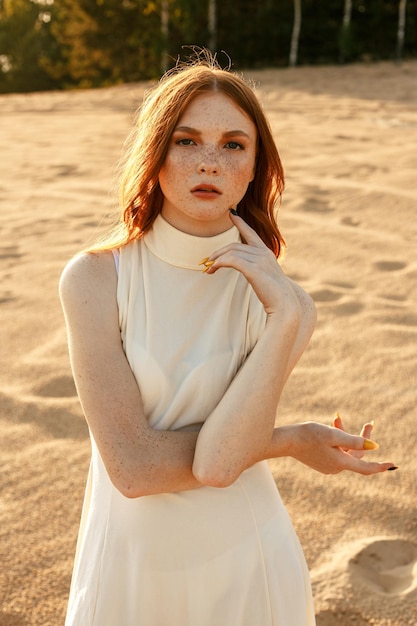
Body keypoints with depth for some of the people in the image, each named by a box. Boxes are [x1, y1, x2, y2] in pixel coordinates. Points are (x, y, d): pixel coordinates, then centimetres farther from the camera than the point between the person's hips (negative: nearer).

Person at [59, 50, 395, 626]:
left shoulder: (267, 289, -12)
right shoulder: (95, 278, -17)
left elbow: (219, 462, -24)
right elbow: (133, 468, -22)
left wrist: (290, 318, -29)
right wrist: (293, 439, -16)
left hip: (243, 558, 1)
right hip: (132, 554, -1)